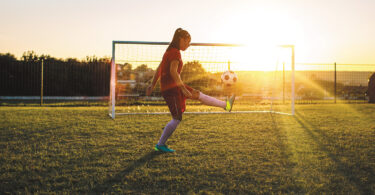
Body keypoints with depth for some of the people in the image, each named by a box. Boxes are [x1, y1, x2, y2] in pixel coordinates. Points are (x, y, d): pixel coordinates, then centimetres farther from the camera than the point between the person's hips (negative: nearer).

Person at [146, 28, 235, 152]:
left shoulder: (169, 51, 14)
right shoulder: (175, 52, -16)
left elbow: (158, 69, 17)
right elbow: (173, 71, -27)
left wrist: (152, 85, 19)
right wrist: (183, 89, -27)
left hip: (173, 87, 10)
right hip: (171, 88, -10)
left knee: (198, 95, 16)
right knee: (177, 119, -6)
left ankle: (225, 105, 25)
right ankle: (160, 145, 3)